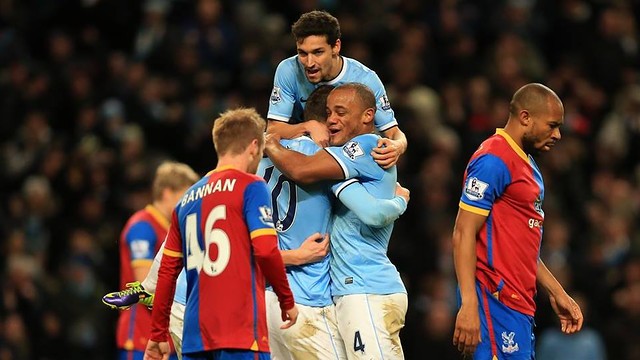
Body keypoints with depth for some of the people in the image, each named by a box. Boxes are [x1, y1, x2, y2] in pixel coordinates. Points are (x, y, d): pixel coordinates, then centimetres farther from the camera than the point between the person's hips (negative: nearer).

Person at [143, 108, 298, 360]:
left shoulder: (188, 199, 17)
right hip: (241, 330, -7)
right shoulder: (250, 186, -2)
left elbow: (167, 271, 16)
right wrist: (287, 302, 1)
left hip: (195, 337, 7)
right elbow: (266, 251, -12)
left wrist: (158, 335, 21)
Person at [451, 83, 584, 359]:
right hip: (497, 301, -10)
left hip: (519, 303, 10)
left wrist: (556, 292, 26)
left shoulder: (526, 163, 21)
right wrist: (469, 305, -24)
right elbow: (464, 235, -17)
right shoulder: (493, 160, -11)